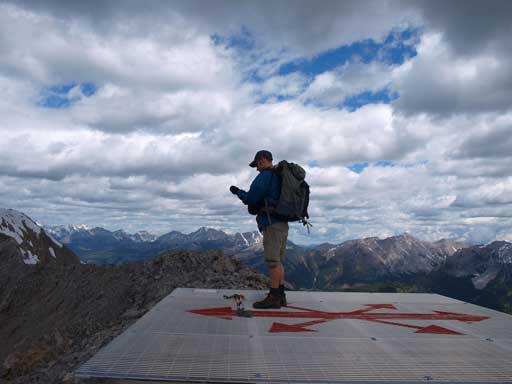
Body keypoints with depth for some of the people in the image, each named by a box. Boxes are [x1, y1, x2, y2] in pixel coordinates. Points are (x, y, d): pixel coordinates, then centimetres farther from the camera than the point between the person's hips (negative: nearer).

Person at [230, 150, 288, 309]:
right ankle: (280, 296, 11)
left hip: (272, 224, -9)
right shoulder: (281, 177, 21)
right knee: (278, 262, 10)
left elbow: (251, 198, -10)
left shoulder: (265, 176, -8)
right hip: (282, 224, 9)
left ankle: (273, 298, -5)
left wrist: (238, 192, 10)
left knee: (272, 261, -7)